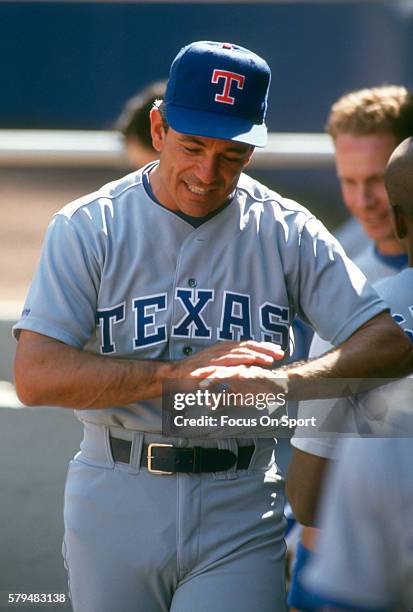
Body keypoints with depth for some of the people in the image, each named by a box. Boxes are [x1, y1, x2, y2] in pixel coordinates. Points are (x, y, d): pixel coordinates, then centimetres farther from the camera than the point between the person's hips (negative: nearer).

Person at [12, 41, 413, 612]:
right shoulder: (87, 228, -2)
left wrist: (287, 379, -26)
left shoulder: (289, 233, 2)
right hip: (114, 500, 0)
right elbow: (35, 376, -12)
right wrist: (178, 372, -20)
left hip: (241, 512, 0)